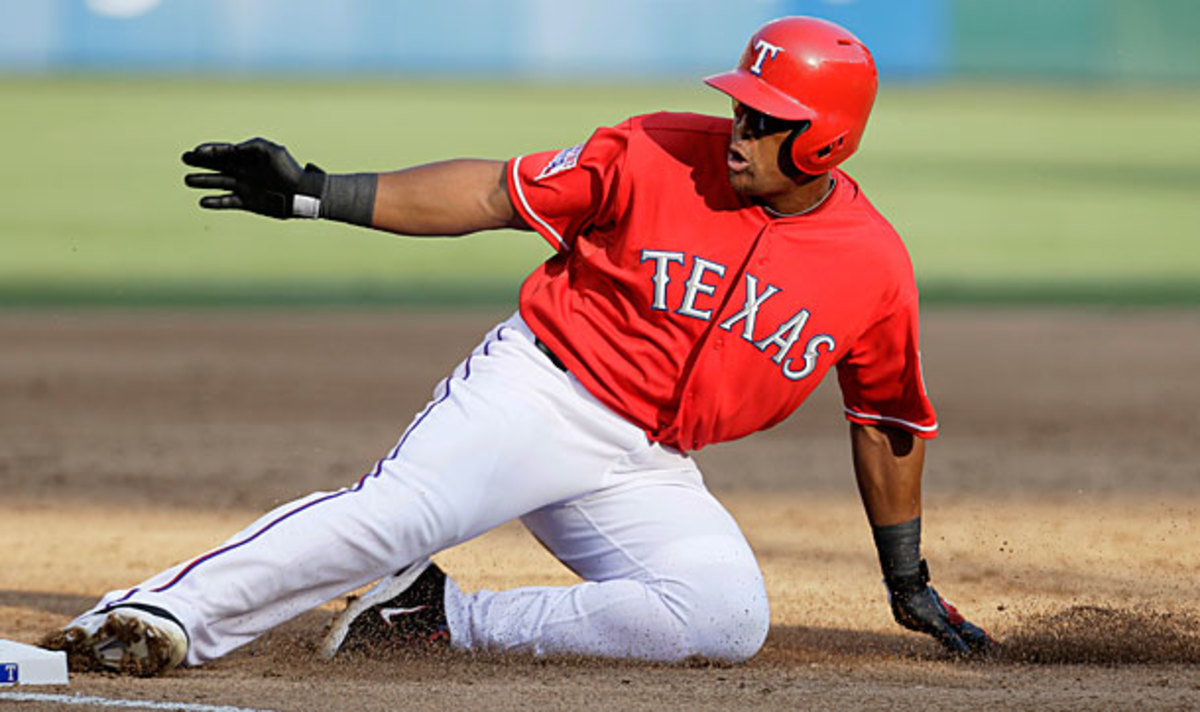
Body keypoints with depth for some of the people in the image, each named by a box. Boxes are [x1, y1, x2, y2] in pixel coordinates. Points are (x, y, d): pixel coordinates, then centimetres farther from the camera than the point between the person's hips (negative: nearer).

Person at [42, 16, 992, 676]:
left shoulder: (876, 267, -1)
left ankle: (453, 621, -16)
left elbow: (888, 422, 12)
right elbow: (493, 193, -5)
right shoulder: (659, 157, -8)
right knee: (393, 513, -29)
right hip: (537, 388, -3)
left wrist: (909, 583, 19)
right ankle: (161, 615, -33)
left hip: (648, 472, 3)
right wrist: (316, 195, -14)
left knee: (729, 616, -24)